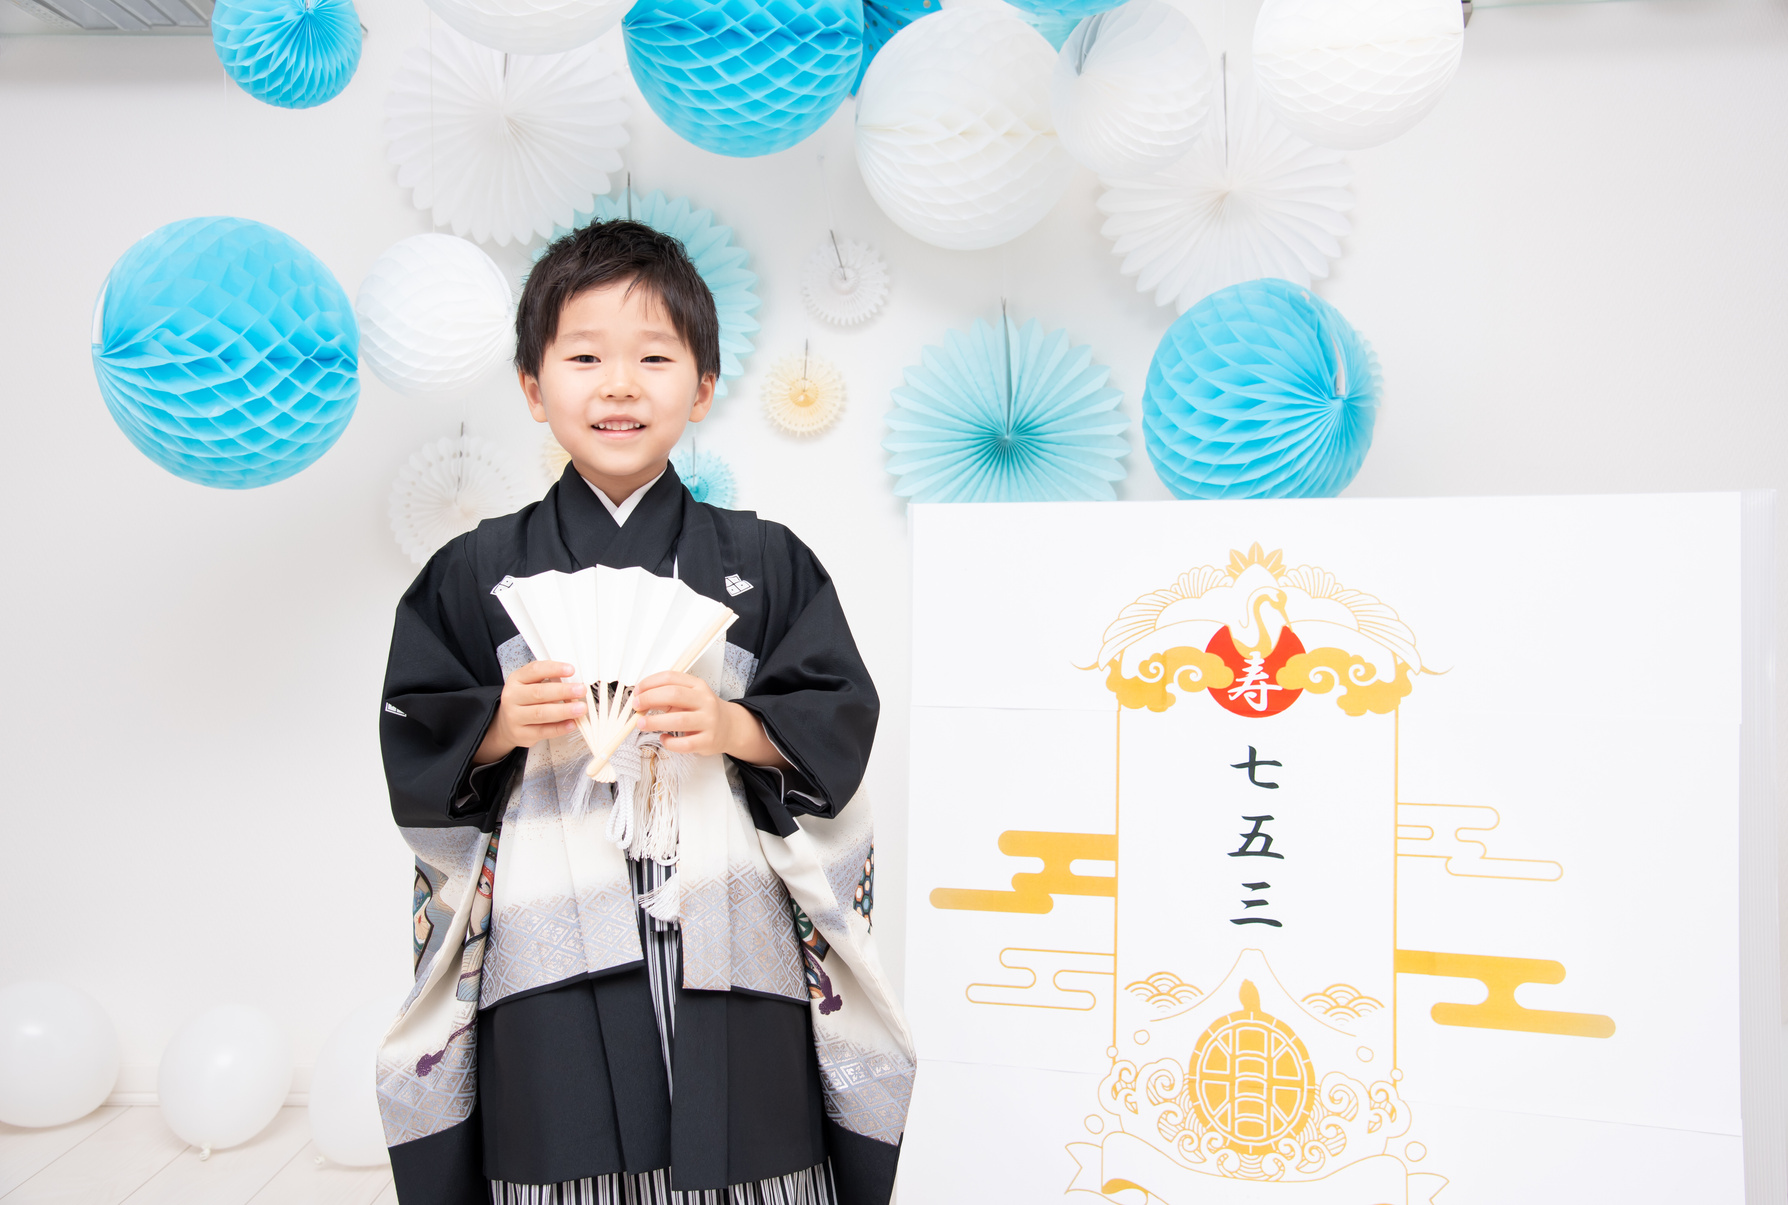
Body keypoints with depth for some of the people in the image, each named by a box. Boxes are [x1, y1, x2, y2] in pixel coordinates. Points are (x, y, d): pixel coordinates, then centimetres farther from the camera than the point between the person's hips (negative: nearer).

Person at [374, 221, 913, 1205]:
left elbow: (841, 719, 2)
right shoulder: (476, 572, 8)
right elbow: (411, 741, 7)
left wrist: (735, 728, -14)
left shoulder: (763, 562, 6)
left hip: (729, 950, 0)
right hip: (552, 958, 1)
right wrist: (500, 724, -12)